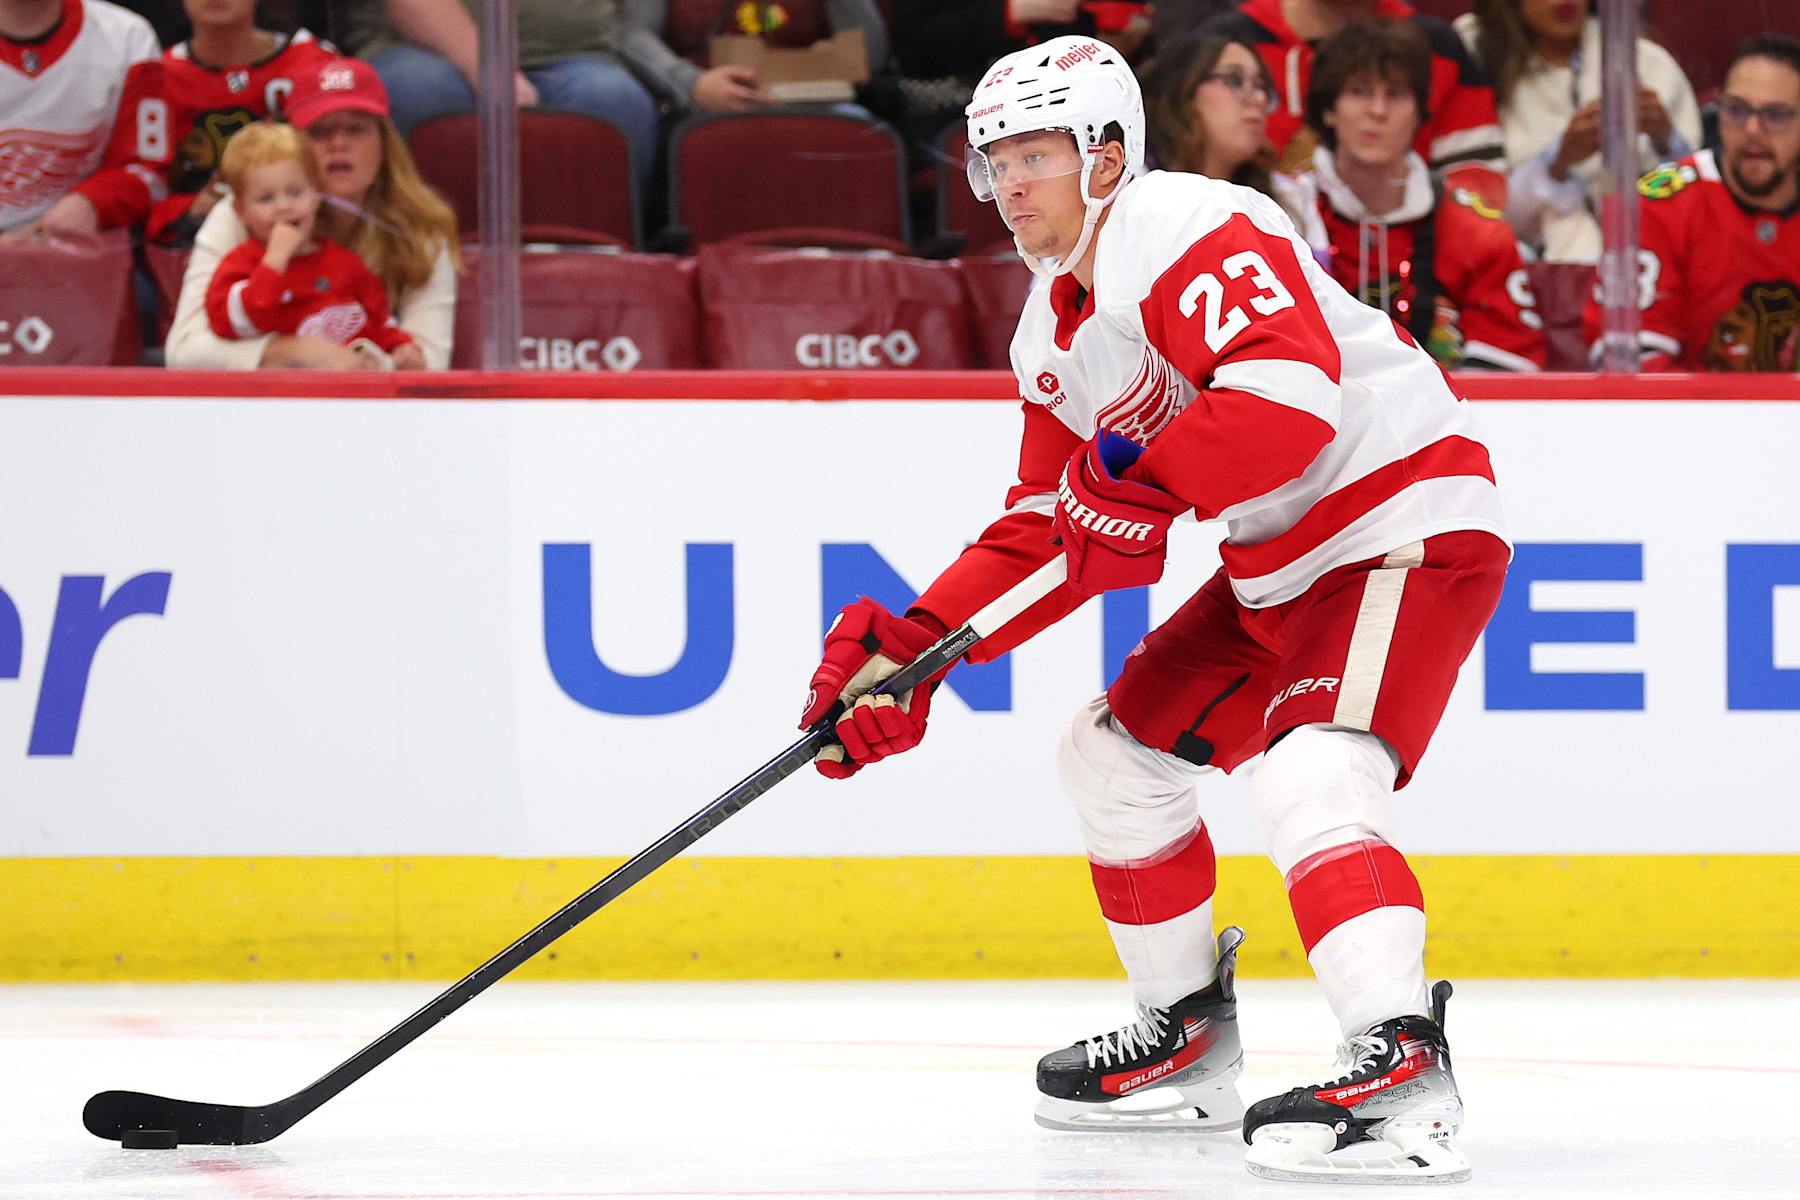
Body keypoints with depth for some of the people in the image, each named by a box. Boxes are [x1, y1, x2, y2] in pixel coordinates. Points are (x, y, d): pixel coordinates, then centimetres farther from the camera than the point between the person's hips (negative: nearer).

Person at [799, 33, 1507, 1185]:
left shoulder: (1189, 231, -19)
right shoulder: (1053, 332, 13)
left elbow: (1290, 399, -34)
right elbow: (1046, 530, 15)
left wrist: (1137, 478, -29)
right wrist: (917, 644, 4)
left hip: (1407, 525, -11)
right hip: (1278, 567, 11)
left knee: (1309, 778, -29)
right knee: (1115, 752, 16)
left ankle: (1406, 1069, -38)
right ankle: (1191, 1039, 28)